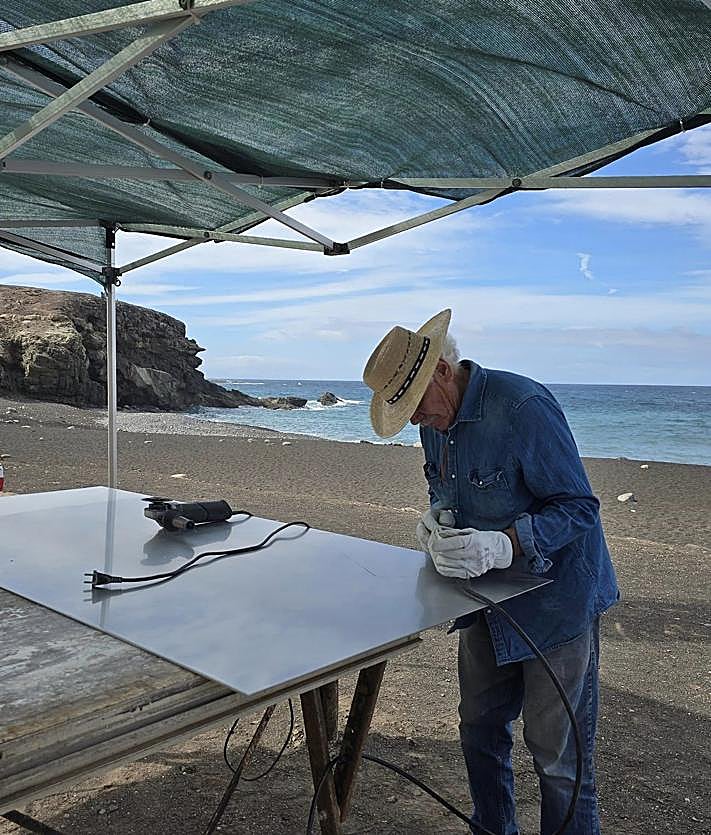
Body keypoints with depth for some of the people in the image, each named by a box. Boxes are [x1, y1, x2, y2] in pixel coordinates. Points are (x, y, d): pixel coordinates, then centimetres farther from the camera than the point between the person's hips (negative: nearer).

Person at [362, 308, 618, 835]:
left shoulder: (523, 406, -26)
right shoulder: (437, 420, 0)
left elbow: (579, 507, -24)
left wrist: (503, 546, -36)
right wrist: (439, 518, -6)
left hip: (555, 599, -8)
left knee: (558, 754, 4)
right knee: (480, 728, 20)